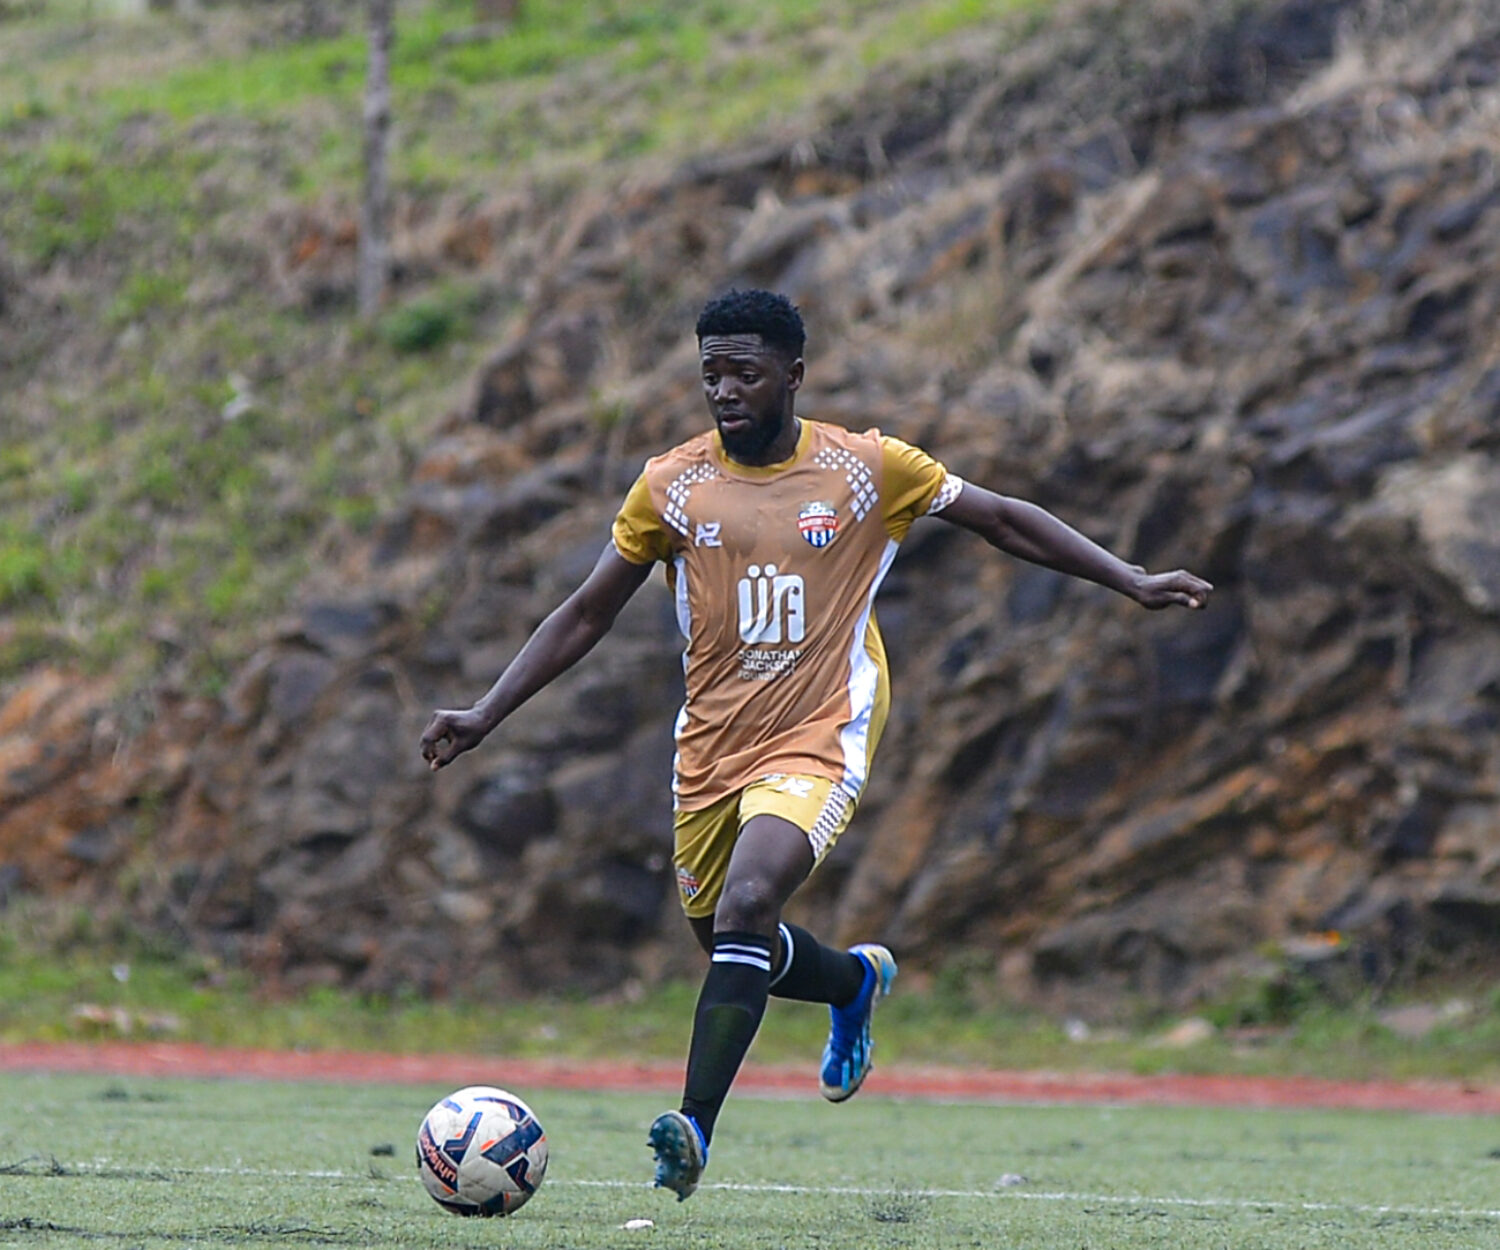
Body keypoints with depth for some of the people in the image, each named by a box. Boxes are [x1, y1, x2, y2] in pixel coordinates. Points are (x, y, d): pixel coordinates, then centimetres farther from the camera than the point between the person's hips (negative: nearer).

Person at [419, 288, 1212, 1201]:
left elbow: (1001, 519, 6)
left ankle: (695, 1130, -29)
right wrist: (485, 717, 1)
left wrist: (1132, 582, 0)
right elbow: (587, 617, 7)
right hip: (711, 749, 4)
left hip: (819, 743, -4)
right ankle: (857, 981, 48)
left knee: (744, 905, -27)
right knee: (731, 947, 14)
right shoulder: (672, 486, 0)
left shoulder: (867, 468, -5)